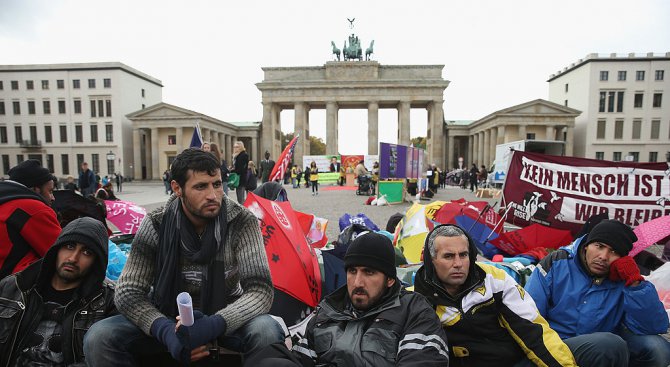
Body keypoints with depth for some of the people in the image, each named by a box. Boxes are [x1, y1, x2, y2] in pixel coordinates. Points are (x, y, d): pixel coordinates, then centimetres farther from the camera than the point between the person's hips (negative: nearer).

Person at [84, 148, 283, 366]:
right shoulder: (156, 225, -12)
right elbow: (128, 292, -12)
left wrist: (214, 324, -38)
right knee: (98, 339, -21)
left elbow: (260, 289, -22)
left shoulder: (241, 222, -18)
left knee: (267, 332, -31)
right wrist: (165, 330, -30)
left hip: (223, 315, -1)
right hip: (167, 316, 2)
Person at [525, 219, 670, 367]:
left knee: (656, 346, -19)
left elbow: (655, 328, -11)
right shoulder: (557, 264, -10)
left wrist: (634, 283, -17)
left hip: (603, 351, 4)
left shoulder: (623, 281, -2)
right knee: (611, 344, -30)